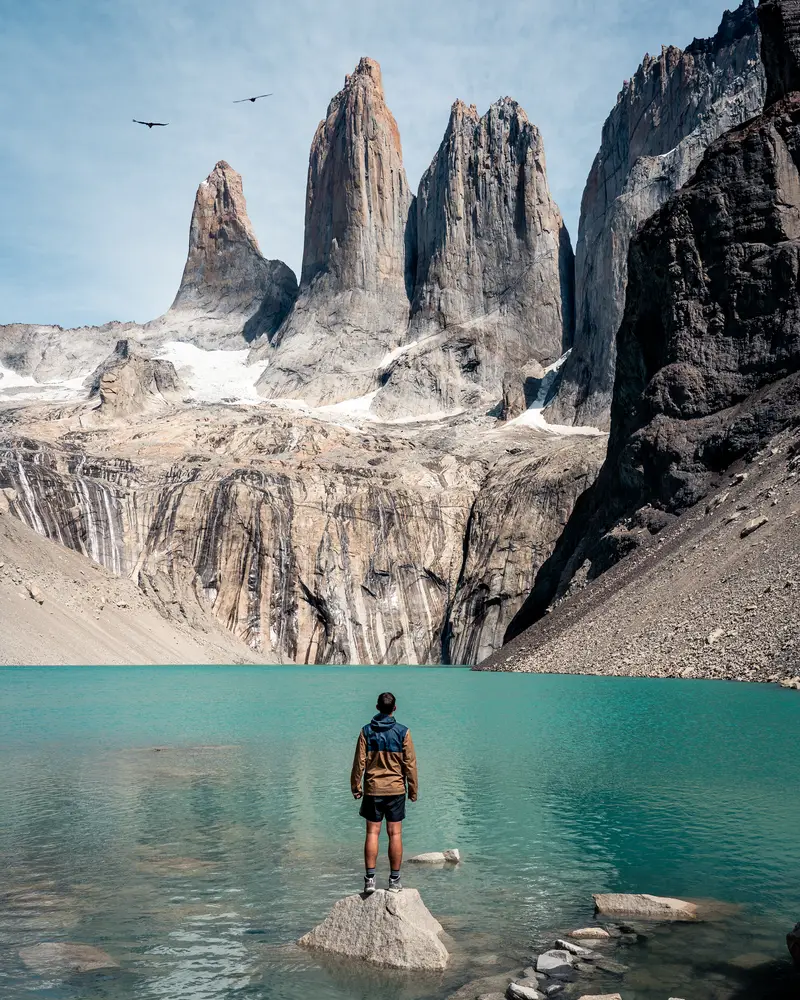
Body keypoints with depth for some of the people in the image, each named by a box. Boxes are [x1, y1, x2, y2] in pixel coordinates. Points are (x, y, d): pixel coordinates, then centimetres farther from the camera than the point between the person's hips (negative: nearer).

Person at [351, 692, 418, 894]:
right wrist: (413, 790, 7)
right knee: (395, 834, 5)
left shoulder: (366, 731, -3)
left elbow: (359, 762, -1)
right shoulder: (402, 732, -5)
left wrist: (355, 787, 9)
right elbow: (410, 763, -3)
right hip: (396, 789, -1)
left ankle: (370, 879, 5)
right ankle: (394, 881, 9)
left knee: (372, 833, 6)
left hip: (372, 789, 1)